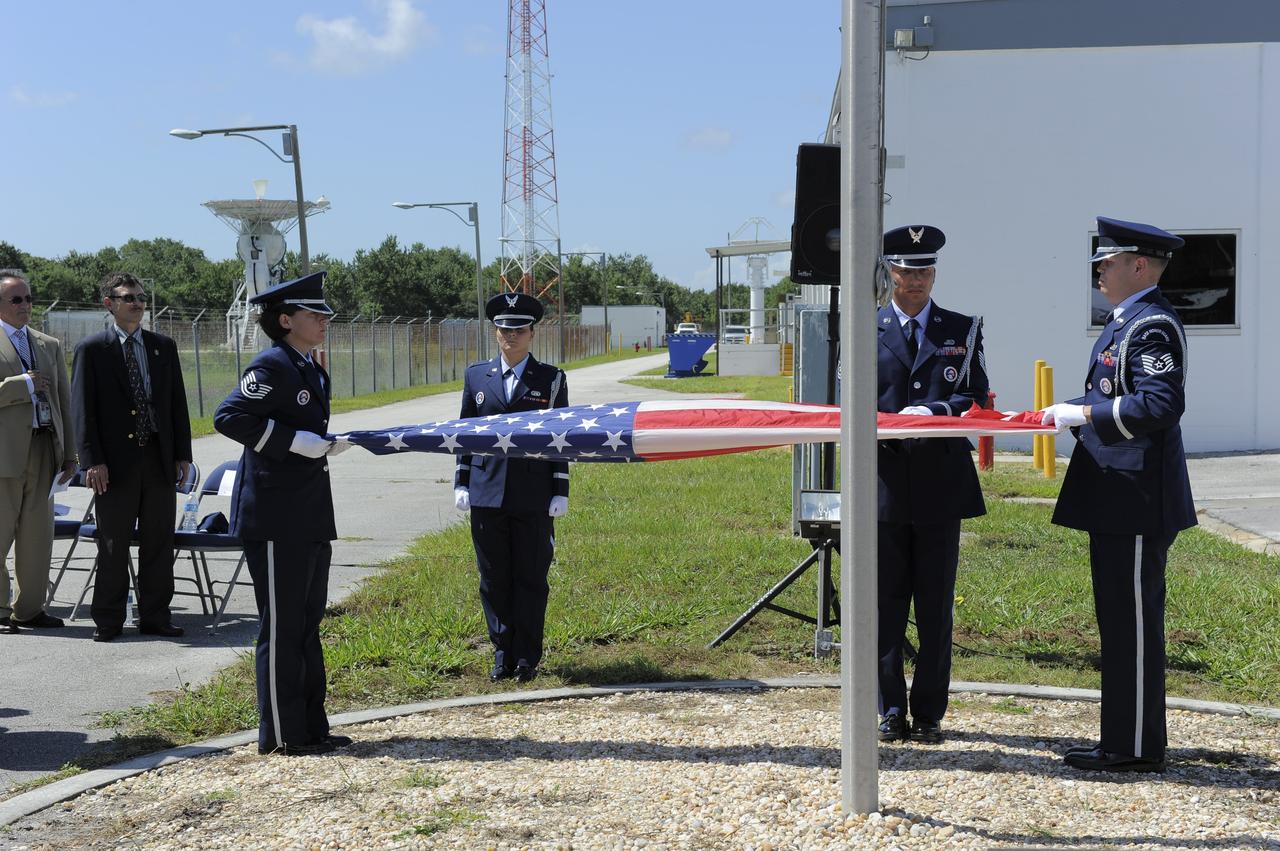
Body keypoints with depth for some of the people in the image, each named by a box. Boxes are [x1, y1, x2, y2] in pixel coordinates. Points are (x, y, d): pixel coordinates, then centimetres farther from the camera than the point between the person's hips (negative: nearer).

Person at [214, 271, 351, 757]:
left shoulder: (312, 372, 16)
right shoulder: (271, 366, -12)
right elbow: (228, 417, -22)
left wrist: (327, 445, 8)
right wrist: (298, 441, -21)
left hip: (310, 515, 10)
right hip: (275, 517, -10)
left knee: (307, 623, 15)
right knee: (281, 626, -2)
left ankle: (311, 728, 24)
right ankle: (282, 734, 7)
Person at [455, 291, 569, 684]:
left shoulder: (551, 379, 4)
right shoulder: (476, 375, 10)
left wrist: (560, 492, -2)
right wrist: (461, 483, 7)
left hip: (533, 498, -2)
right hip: (487, 495, 2)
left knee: (530, 578, 3)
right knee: (494, 579, 6)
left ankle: (527, 656, 13)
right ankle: (503, 653, 17)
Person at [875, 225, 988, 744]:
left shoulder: (963, 330, 10)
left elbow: (975, 398, 0)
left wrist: (931, 413, -17)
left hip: (941, 482, 0)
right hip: (886, 482, 0)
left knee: (936, 605, 4)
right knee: (886, 603, 5)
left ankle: (929, 713, 14)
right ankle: (891, 710, 15)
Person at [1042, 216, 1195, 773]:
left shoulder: (1153, 325, -15)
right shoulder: (1127, 321, 17)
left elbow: (1160, 405, -25)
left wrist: (1084, 413, -20)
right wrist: (1076, 414, 10)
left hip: (1137, 496, -11)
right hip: (1116, 496, 11)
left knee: (1134, 623, -4)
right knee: (1120, 620, 15)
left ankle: (1136, 749, 4)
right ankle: (1124, 740, 24)